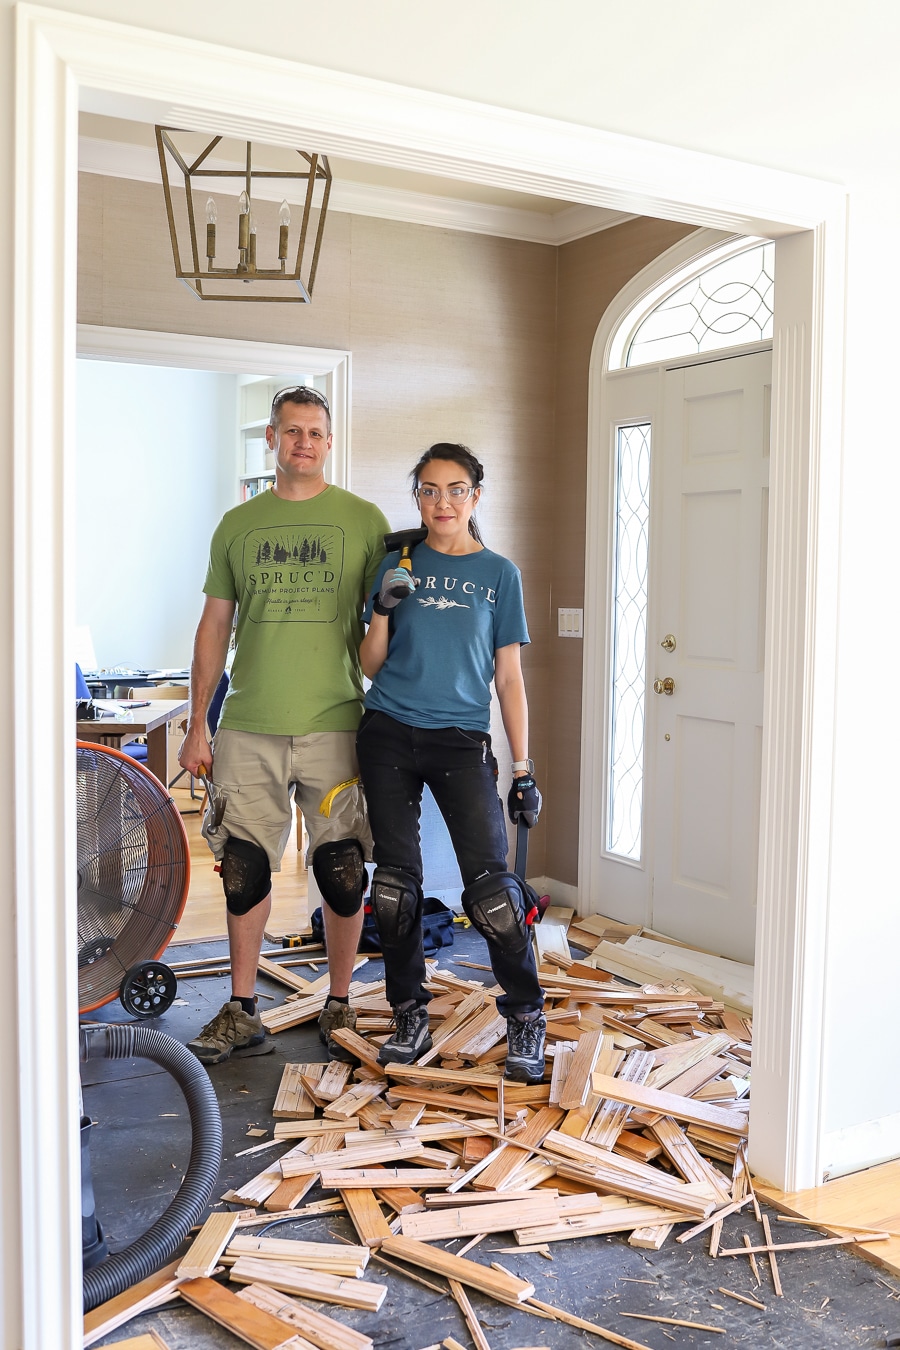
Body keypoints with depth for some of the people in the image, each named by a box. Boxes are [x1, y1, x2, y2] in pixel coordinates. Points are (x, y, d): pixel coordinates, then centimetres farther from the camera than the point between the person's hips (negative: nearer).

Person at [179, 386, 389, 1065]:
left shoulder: (364, 520, 4)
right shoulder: (237, 525, 11)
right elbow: (214, 627, 13)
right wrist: (197, 723, 9)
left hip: (334, 724, -2)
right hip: (249, 727, 2)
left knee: (342, 873, 3)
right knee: (245, 869, 6)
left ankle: (339, 1007, 21)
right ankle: (242, 1014, 19)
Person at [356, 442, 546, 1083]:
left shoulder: (500, 574, 6)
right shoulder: (399, 564, 9)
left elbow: (510, 678, 6)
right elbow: (371, 666, 10)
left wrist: (524, 769, 1)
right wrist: (382, 610, -9)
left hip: (461, 740, -2)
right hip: (388, 738, 2)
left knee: (490, 880, -10)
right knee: (396, 879, 4)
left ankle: (526, 1019, 6)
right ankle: (411, 1016, 19)